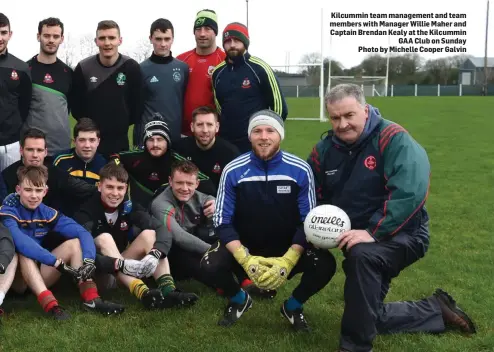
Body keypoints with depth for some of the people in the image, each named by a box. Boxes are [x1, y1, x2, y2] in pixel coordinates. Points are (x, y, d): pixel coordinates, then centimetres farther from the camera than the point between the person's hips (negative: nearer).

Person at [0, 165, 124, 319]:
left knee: (74, 243, -11)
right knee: (25, 254, -33)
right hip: (15, 279, -5)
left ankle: (91, 298, -25)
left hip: (41, 276, 5)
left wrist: (89, 261, -31)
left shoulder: (48, 213, -1)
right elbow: (20, 242, -35)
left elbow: (82, 233, -11)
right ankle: (50, 305, -48)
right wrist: (57, 262, -42)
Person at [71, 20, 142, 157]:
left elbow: (137, 105, 0)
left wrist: (123, 124, 4)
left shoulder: (131, 67, -6)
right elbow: (76, 106, 4)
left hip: (120, 141, 0)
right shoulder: (83, 68, -4)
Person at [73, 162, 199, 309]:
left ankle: (168, 290, -37)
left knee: (149, 234, -17)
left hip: (124, 263, 4)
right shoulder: (88, 210, -15)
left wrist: (154, 255, -40)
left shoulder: (129, 207, -5)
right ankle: (142, 292, -52)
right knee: (104, 238, -32)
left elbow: (161, 230, -18)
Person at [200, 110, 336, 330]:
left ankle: (293, 306, 7)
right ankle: (239, 300, 10)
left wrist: (288, 261, -25)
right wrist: (246, 260, -24)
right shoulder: (233, 171, -11)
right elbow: (223, 222, -10)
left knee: (325, 264, -26)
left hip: (289, 248, 0)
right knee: (211, 264, -27)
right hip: (244, 246, 0)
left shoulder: (300, 170, -12)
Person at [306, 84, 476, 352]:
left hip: (400, 235, -7)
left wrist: (372, 232, -35)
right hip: (357, 239, 7)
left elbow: (410, 192, -33)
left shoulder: (392, 139, -21)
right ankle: (437, 309, 33)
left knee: (363, 255, -39)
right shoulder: (325, 149, -1)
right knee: (369, 315, 12)